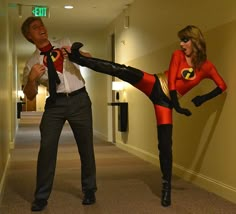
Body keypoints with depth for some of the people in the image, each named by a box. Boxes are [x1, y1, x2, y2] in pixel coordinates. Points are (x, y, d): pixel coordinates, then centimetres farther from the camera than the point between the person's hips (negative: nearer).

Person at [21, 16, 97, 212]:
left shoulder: (65, 44, 10)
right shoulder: (32, 62, 5)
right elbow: (30, 95, 5)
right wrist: (32, 78, -16)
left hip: (79, 100, 1)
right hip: (55, 103, 0)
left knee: (86, 146, 7)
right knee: (47, 147, -7)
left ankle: (89, 190, 24)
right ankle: (41, 196, 7)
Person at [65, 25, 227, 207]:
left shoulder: (207, 67, 2)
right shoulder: (178, 55, 0)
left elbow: (222, 86, 10)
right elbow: (171, 80, -8)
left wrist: (203, 98, -3)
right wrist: (178, 106, -17)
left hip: (166, 100, 0)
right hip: (156, 85, 0)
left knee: (165, 144, -4)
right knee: (125, 72, -26)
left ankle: (167, 186, 11)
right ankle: (78, 58, -30)